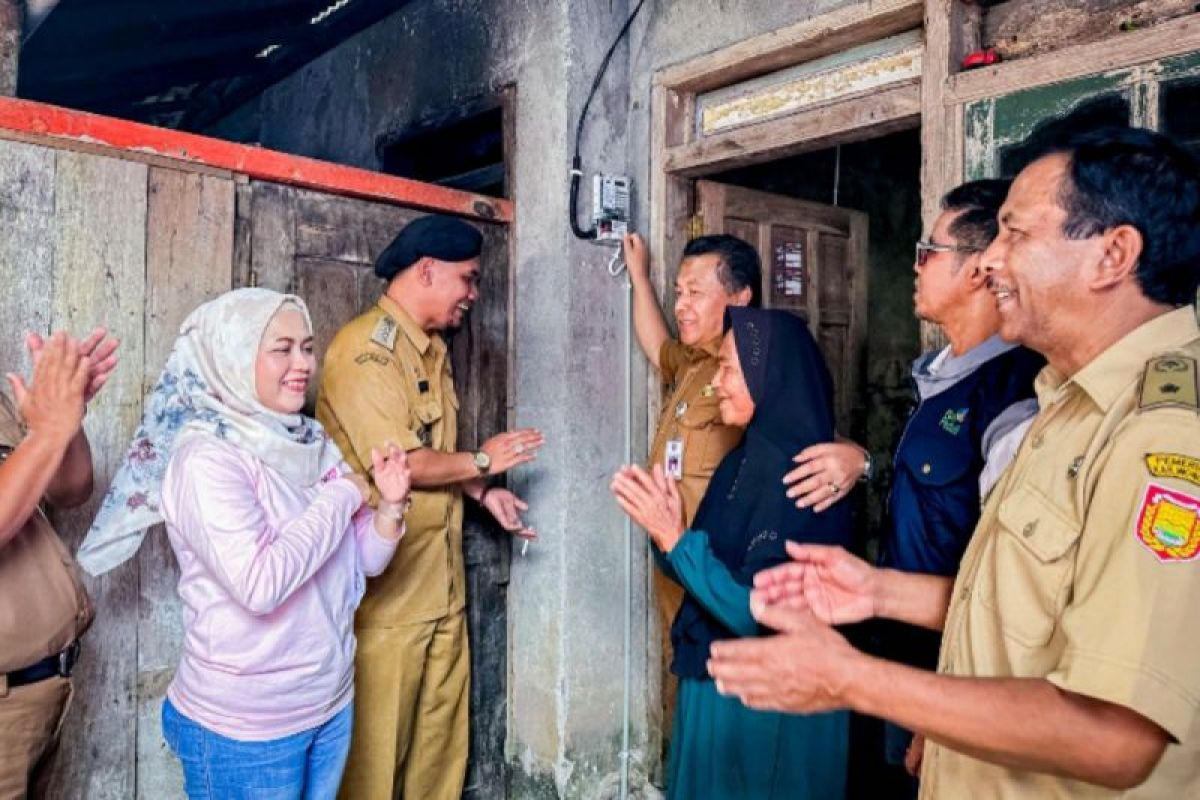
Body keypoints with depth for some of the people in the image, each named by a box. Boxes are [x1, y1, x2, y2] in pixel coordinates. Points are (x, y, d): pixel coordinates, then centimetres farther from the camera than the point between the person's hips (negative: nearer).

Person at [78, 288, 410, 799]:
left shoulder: (312, 445, 1)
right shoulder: (207, 457, -18)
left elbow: (364, 561, 6)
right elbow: (259, 584, -31)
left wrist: (389, 504, -14)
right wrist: (343, 495, -20)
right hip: (244, 726, -6)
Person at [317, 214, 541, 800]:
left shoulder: (432, 350, 14)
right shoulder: (364, 346, -16)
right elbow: (395, 462, -24)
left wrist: (485, 493, 6)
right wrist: (481, 460, -10)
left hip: (443, 585, 9)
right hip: (385, 587, -9)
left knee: (441, 747, 17)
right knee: (375, 750, 7)